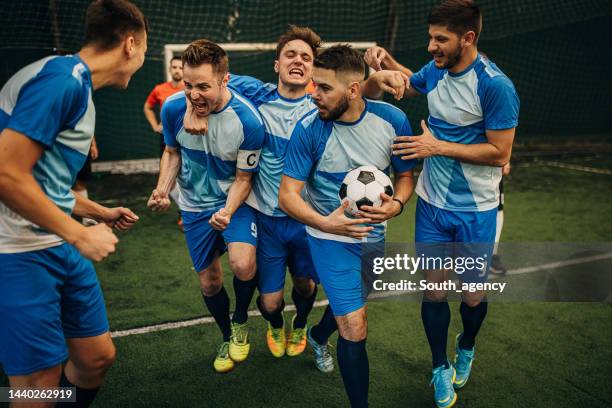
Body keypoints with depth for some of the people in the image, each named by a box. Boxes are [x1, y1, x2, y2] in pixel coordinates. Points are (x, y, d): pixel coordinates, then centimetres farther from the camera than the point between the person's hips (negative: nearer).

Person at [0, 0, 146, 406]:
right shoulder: (62, 78, -17)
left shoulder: (78, 86, 13)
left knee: (98, 357, 14)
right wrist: (82, 236, -18)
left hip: (61, 248, 9)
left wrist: (101, 213, 28)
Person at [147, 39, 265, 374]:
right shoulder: (173, 108, -17)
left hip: (234, 200, -3)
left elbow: (242, 178, -14)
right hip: (194, 204, 3)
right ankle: (227, 337, 40)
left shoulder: (248, 121, -26)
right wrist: (163, 188, -15)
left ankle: (240, 321, 8)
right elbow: (173, 152, 2)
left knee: (243, 266, -27)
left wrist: (228, 212, -32)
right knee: (209, 281, 10)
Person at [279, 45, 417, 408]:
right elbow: (288, 194, -17)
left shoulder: (393, 120, -12)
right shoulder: (309, 129, -19)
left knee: (351, 303, 25)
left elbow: (406, 175, 1)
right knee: (355, 331, -9)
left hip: (374, 233, 4)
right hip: (331, 237, -4)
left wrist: (396, 204, -20)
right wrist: (325, 223, -33)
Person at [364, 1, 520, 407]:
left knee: (473, 296, 10)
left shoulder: (496, 86, -20)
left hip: (476, 210, -4)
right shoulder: (436, 69, 0)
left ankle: (466, 348, 43)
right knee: (434, 290, 7)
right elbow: (410, 84, 23)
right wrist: (387, 61, 4)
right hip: (432, 204, 4)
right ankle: (441, 369, 28)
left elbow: (499, 152, -18)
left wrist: (439, 147, -19)